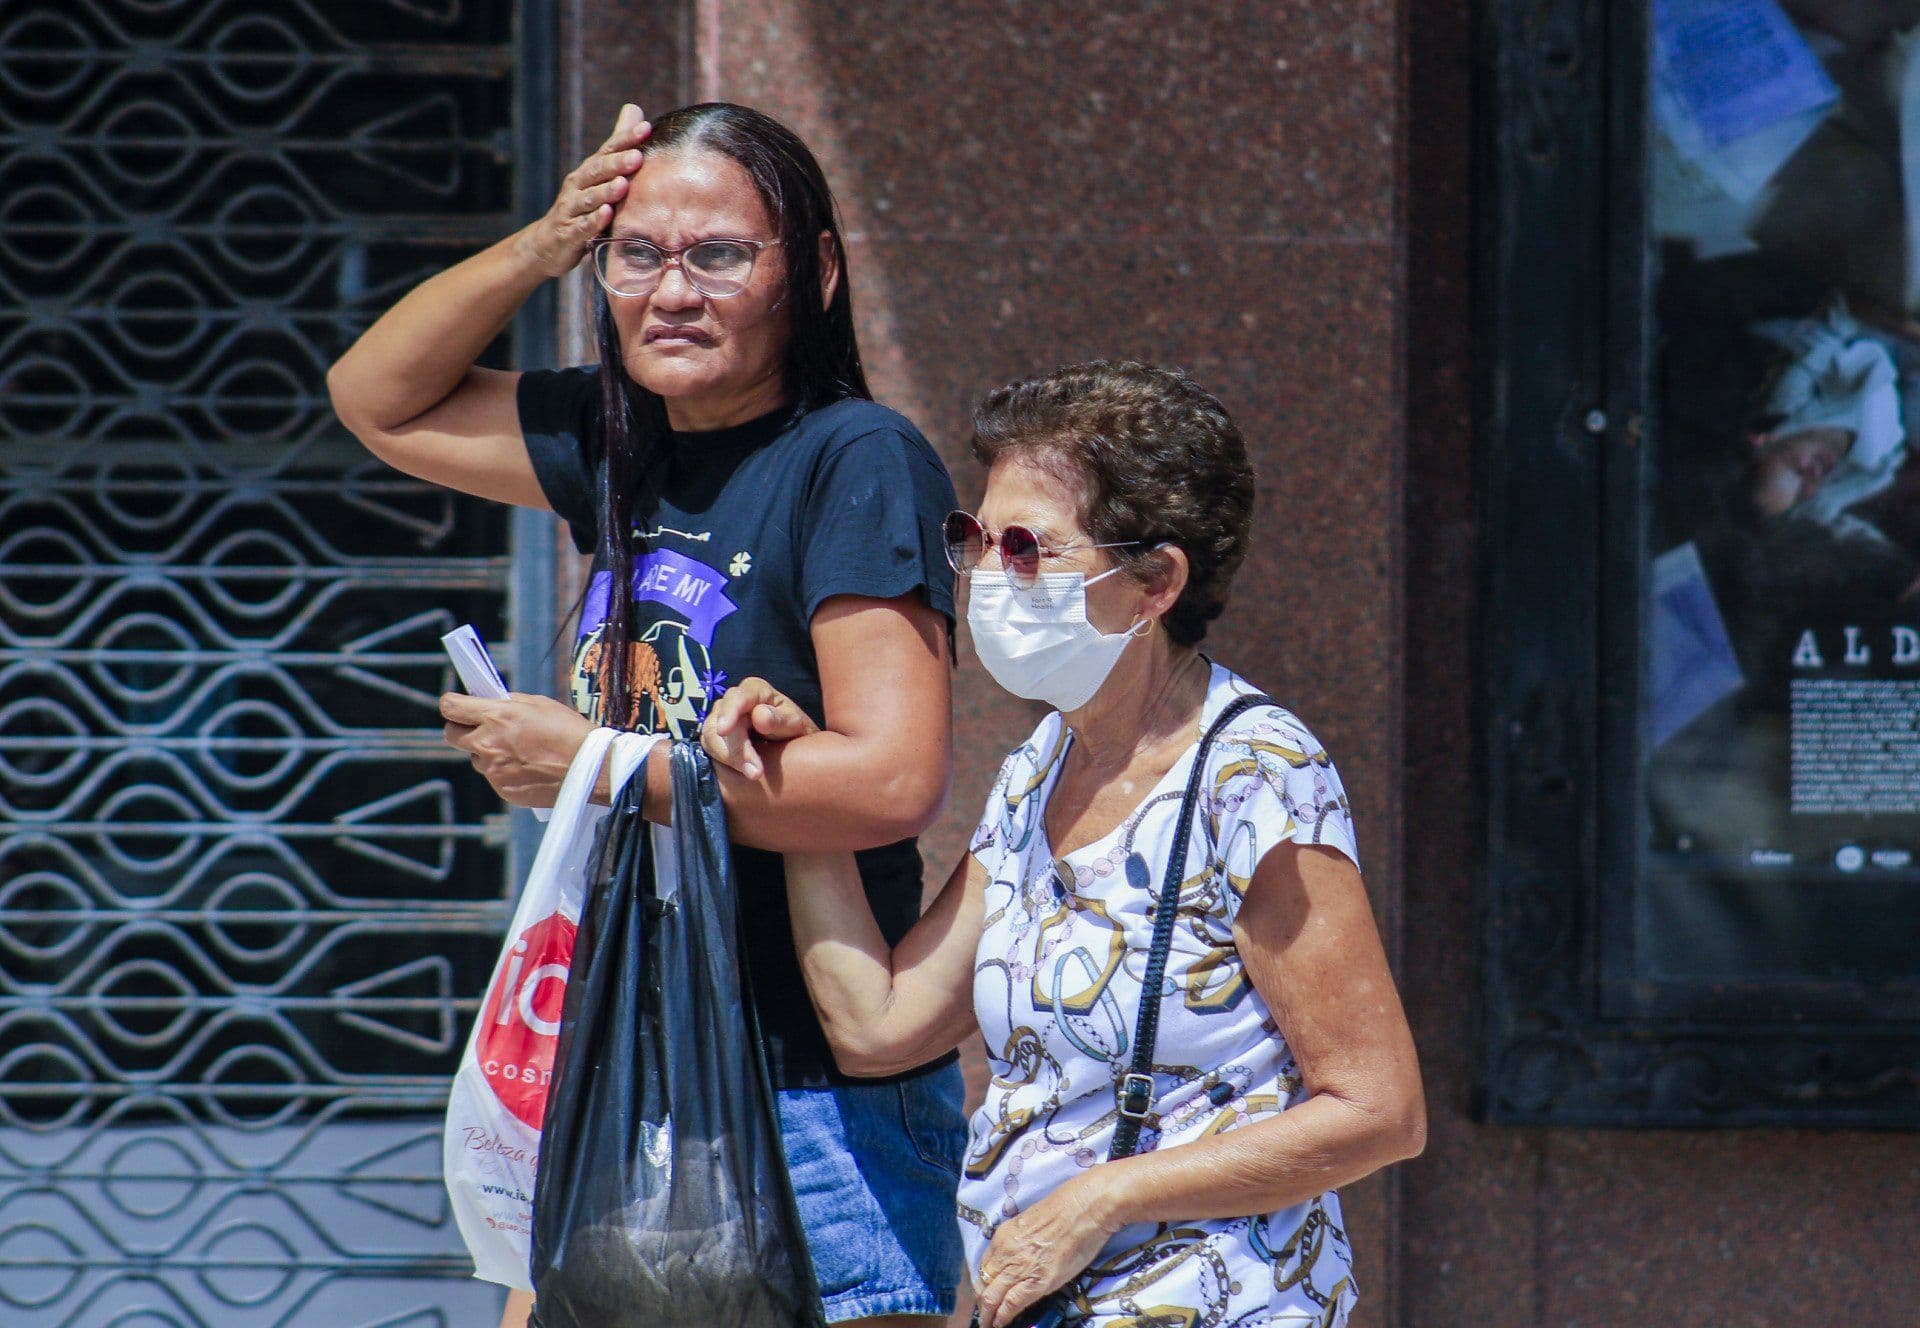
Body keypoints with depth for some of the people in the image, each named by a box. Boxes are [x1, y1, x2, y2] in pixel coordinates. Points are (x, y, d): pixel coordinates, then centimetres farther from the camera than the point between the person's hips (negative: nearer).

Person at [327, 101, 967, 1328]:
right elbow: (379, 398, 24)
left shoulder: (857, 462, -12)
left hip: (818, 1101, -8)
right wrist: (542, 247, 6)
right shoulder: (625, 445, 10)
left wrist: (593, 762, -14)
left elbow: (893, 778, -23)